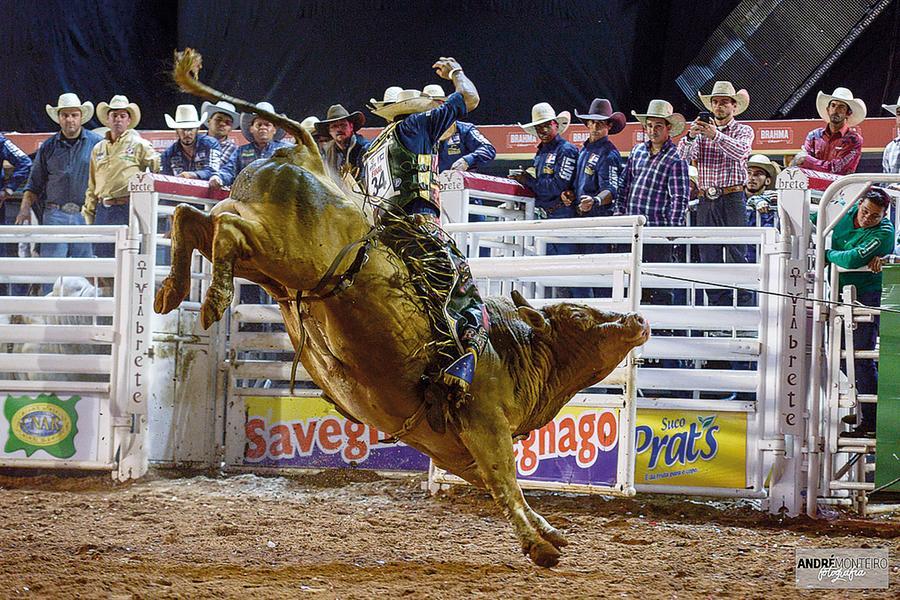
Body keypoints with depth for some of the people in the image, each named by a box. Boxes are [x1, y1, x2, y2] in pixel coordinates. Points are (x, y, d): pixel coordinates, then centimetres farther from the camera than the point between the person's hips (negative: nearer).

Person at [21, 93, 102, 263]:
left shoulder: (97, 143, 6)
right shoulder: (48, 147, 12)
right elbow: (34, 184, 15)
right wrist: (25, 208, 1)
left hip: (86, 217, -1)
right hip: (55, 215, 1)